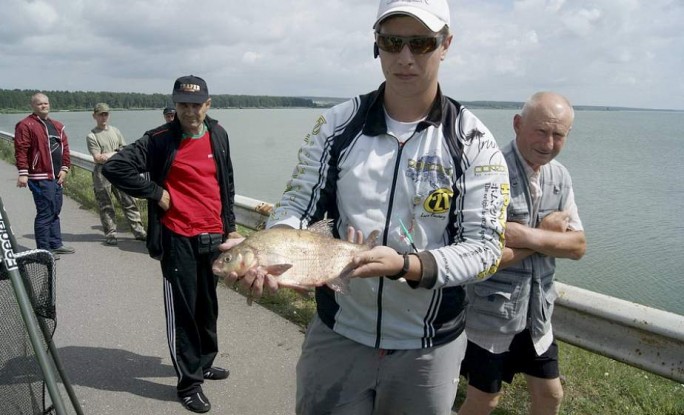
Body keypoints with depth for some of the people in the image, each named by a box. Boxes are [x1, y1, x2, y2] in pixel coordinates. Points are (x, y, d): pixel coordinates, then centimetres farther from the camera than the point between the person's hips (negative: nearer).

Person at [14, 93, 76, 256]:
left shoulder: (57, 126, 17)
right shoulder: (26, 125, -6)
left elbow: (65, 147, 17)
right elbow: (21, 150, -12)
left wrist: (64, 168, 6)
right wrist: (23, 173, -18)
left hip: (57, 176, 8)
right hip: (40, 178, -8)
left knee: (55, 212, 14)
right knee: (45, 213, -6)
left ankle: (56, 244, 24)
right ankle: (44, 250, 2)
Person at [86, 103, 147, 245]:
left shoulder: (115, 131, 13)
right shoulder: (92, 136, -2)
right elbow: (97, 158, -10)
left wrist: (108, 156, -4)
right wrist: (115, 153, -4)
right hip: (102, 174, -4)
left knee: (129, 203, 2)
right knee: (106, 207, 4)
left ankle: (139, 231, 6)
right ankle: (110, 234, 11)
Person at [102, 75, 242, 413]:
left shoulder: (218, 135, 7)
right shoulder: (160, 140, -8)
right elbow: (114, 167, -14)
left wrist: (230, 226, 14)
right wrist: (155, 193, -12)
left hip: (213, 236, 5)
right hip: (178, 239, -5)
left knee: (208, 305, 17)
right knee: (182, 309, 2)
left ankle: (204, 364, 37)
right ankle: (189, 382, 17)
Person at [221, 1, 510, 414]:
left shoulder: (473, 142, -10)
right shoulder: (337, 125, -4)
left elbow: (486, 247, -12)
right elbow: (297, 206, -4)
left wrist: (405, 266, -28)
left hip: (428, 347, 0)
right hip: (336, 334, 1)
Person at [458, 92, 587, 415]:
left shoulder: (560, 177, 0)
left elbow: (578, 246, -5)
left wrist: (525, 235, -23)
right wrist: (547, 233, -17)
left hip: (537, 313, 7)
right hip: (490, 315, -6)